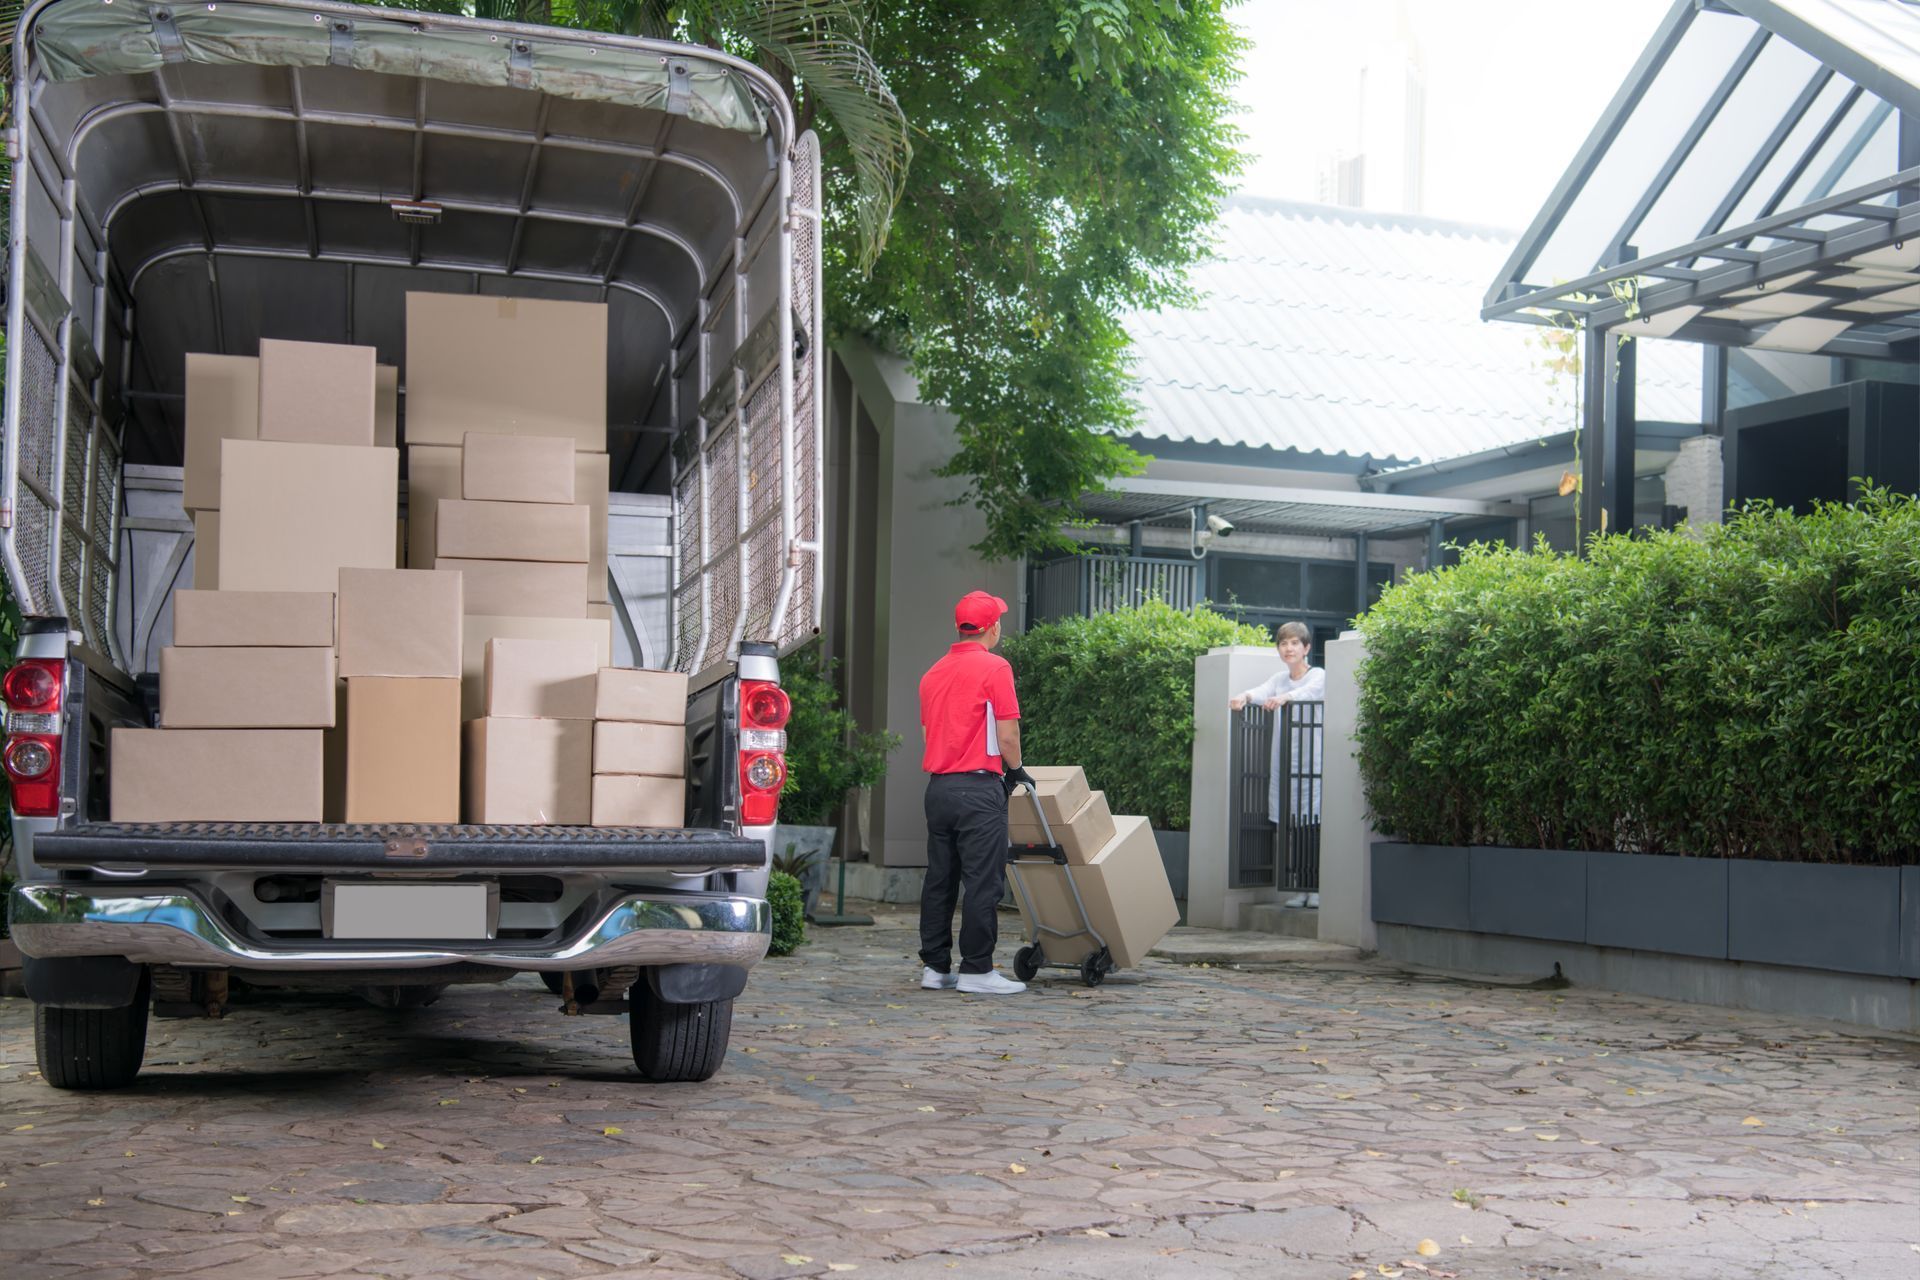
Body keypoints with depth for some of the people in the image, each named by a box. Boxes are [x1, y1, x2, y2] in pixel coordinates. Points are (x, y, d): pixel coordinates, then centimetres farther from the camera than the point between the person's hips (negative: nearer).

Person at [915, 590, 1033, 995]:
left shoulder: (933, 673, 15)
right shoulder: (994, 667, -8)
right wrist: (1016, 772, 7)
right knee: (983, 882, -4)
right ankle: (976, 969, -3)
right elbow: (1007, 735, -11)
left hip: (938, 787, 8)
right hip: (978, 788, -7)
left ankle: (935, 966, 14)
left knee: (939, 880, 11)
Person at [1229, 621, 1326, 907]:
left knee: (1315, 826, -7)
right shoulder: (1279, 678, 15)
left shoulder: (1319, 676, 1)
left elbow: (1309, 692, -21)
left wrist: (1285, 697, -42)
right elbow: (1263, 691, -5)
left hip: (1313, 764, -4)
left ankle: (1318, 888, -2)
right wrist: (1245, 696, -29)